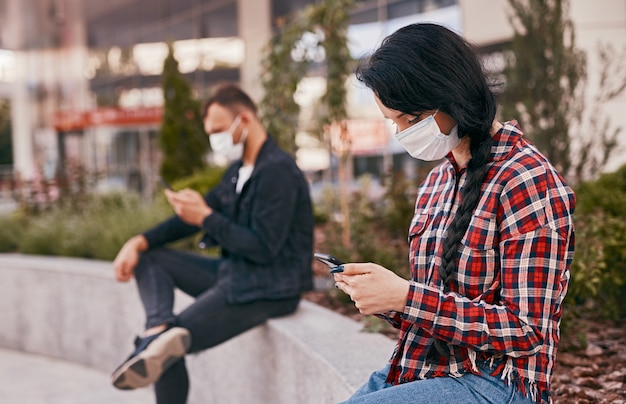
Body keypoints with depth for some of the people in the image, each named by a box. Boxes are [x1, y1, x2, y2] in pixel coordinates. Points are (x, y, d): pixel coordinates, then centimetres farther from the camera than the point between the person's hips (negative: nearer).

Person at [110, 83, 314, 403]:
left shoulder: (277, 171, -18)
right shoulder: (239, 171, 14)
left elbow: (263, 249, -23)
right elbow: (192, 218, 15)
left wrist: (207, 217, -18)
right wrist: (139, 243, 1)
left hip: (268, 288, -11)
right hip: (233, 272, 11)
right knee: (149, 258, 2)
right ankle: (159, 329, -19)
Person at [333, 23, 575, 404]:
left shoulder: (528, 181, -13)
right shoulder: (436, 181, 12)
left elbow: (527, 332, -17)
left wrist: (406, 297, -21)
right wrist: (380, 292, -3)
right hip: (420, 371, 8)